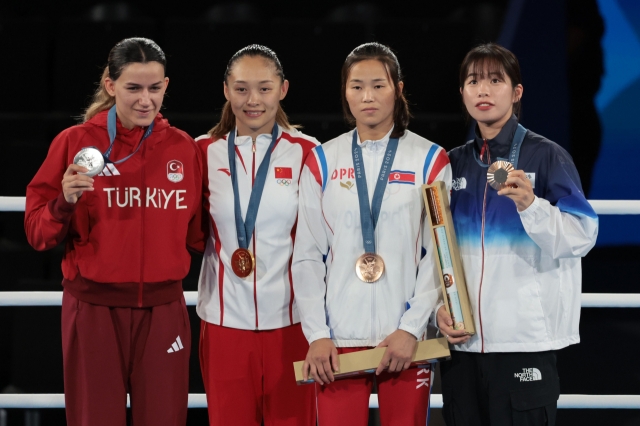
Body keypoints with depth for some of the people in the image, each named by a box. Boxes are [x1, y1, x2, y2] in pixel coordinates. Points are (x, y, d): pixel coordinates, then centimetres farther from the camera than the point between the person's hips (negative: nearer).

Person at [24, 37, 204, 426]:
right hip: (93, 308, -2)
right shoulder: (75, 143, -2)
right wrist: (64, 203, -19)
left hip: (163, 309, 2)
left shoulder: (184, 148, 5)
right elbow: (38, 234, -2)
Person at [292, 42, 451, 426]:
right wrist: (316, 334, -3)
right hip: (339, 339, 1)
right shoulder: (323, 161, 7)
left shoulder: (429, 159, 3)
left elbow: (440, 253, 0)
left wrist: (411, 328, -9)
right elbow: (308, 255, 6)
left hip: (406, 337, -1)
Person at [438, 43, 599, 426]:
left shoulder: (547, 157, -2)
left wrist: (530, 204, -27)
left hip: (526, 338, -5)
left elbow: (582, 236, -12)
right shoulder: (452, 164, 13)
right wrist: (440, 306, 2)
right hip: (462, 339, 5)